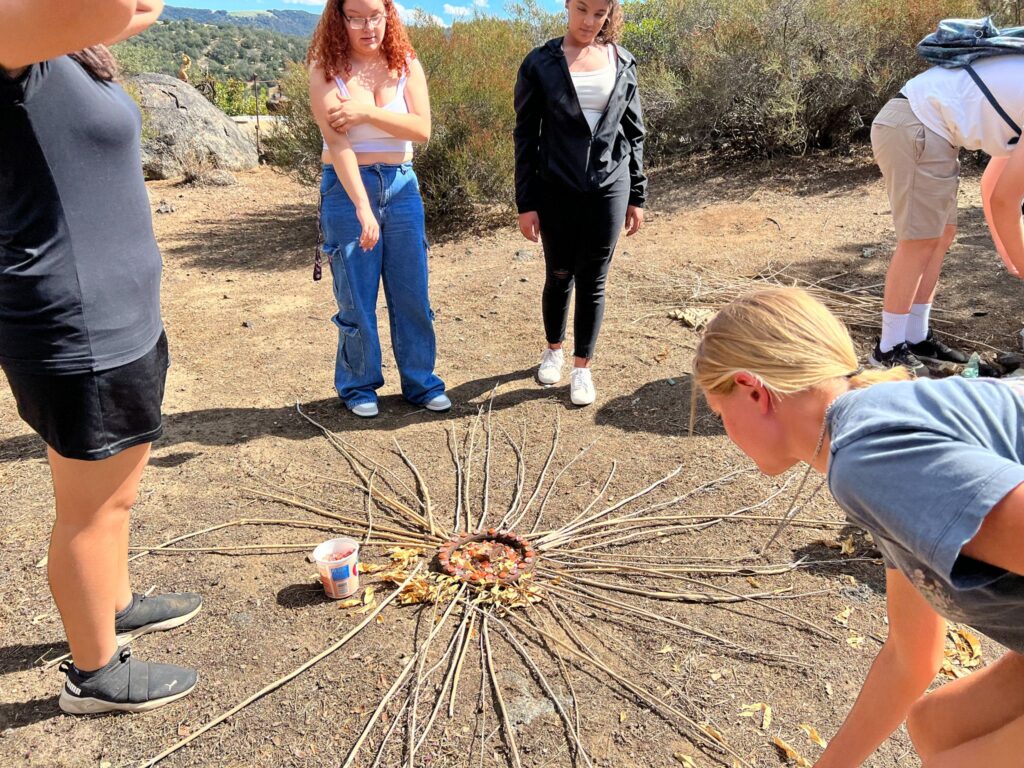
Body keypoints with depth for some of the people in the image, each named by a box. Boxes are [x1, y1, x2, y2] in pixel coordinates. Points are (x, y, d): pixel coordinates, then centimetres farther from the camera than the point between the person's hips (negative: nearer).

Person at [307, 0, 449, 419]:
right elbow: (337, 142, -17)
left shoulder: (406, 65, 2)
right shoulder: (326, 69, -6)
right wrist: (363, 207, -26)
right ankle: (358, 385, 22)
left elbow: (422, 129, -9)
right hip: (346, 188, -2)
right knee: (356, 298, 5)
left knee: (411, 294, 7)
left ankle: (420, 381, 21)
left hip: (400, 186, 3)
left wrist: (368, 112, -19)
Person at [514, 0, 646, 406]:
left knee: (593, 281, 5)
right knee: (559, 275, 11)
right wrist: (525, 203, -5)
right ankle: (554, 349, 36)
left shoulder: (622, 62, 5)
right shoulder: (540, 63, -2)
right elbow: (526, 135, -1)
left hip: (609, 190, 1)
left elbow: (633, 132, 9)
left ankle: (582, 368, 19)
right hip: (556, 191, -1)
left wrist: (637, 196, 8)